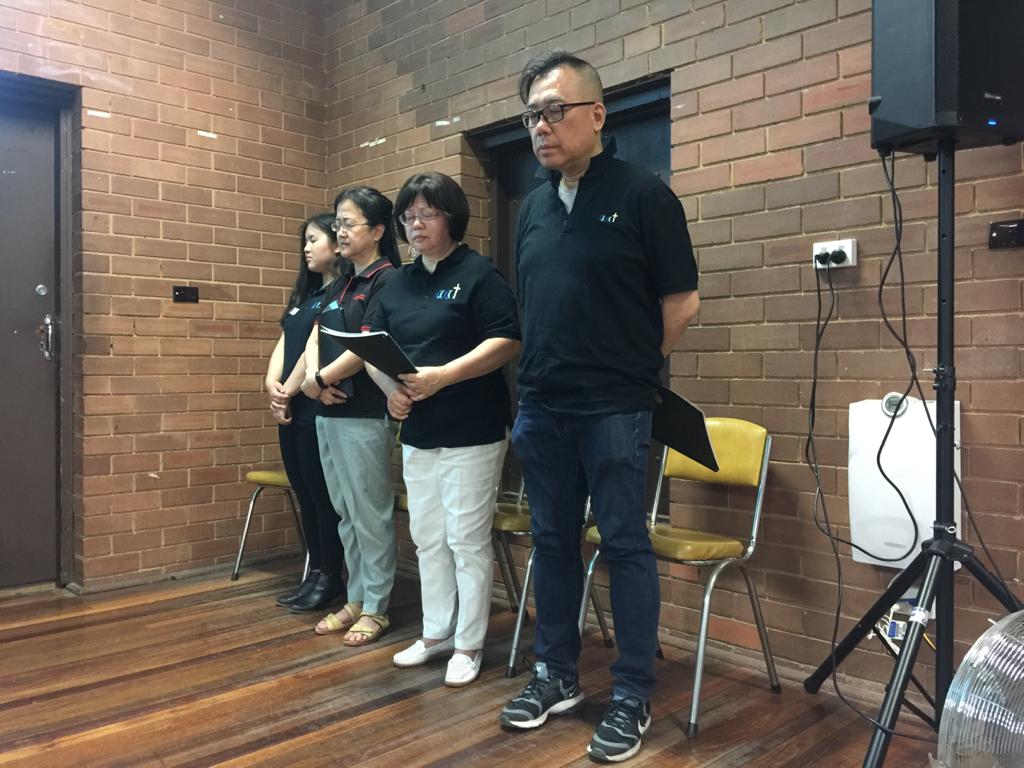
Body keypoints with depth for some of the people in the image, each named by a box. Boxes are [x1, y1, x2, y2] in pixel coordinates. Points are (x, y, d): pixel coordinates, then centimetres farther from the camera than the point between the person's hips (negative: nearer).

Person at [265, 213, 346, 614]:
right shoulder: (304, 293, 19)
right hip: (291, 407, 9)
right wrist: (272, 385, -5)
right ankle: (315, 572, 23)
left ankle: (329, 577, 13)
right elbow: (284, 343, 11)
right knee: (304, 492, 13)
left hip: (318, 407, -8)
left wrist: (288, 391, -11)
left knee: (323, 493, 1)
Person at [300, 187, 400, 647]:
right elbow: (315, 336, 10)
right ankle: (355, 600, 26)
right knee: (344, 513, 14)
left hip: (365, 415, -8)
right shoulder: (340, 284, 17)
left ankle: (376, 608, 14)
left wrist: (320, 380, -8)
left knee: (370, 513, 1)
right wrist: (313, 376, -9)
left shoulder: (387, 281, -8)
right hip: (329, 412, 8)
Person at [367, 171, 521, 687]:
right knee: (427, 539, 15)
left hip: (471, 433, -7)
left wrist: (442, 376, -24)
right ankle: (436, 633, 29)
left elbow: (505, 342, -15)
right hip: (416, 433, 7)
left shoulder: (478, 273, -7)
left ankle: (469, 645, 16)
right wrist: (390, 388, -7)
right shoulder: (398, 284, 13)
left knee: (467, 540, 1)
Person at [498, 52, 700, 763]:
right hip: (541, 410, 6)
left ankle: (633, 697, 17)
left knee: (625, 546, 2)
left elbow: (682, 304, -5)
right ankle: (557, 676, 29)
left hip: (615, 410, -6)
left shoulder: (643, 195, -6)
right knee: (553, 542, 13)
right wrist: (543, 375, 11)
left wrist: (627, 366, 3)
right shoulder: (534, 206, 13)